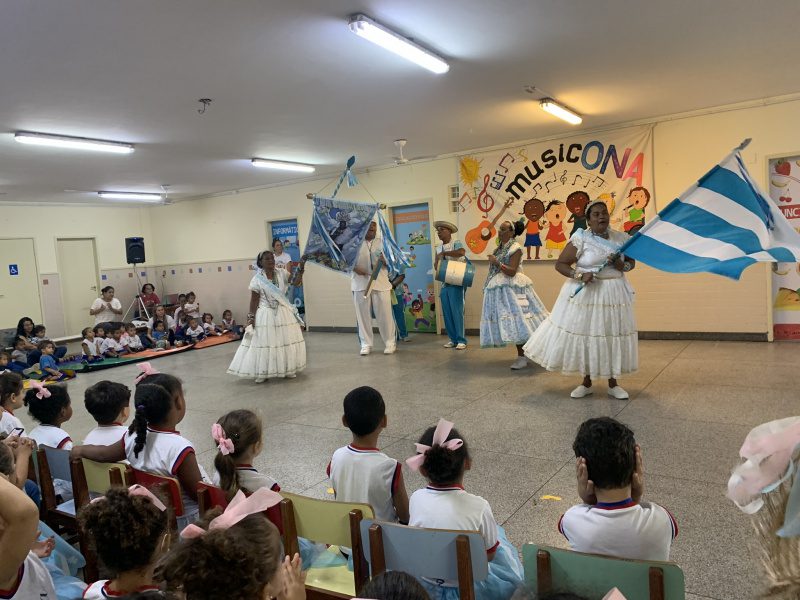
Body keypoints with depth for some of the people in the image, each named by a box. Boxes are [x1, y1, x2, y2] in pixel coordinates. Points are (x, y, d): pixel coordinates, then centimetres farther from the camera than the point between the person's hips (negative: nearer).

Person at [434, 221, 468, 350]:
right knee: (447, 313, 6)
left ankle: (461, 340, -1)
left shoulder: (456, 243, -6)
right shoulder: (439, 248, 15)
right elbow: (436, 265, 14)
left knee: (457, 311, -7)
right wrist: (437, 264, -10)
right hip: (444, 283, 7)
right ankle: (453, 339, 15)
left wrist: (444, 253, -20)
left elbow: (462, 252, -29)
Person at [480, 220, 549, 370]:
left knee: (516, 321, -9)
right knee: (514, 323, 8)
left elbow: (512, 272, -18)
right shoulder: (500, 248, 15)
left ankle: (522, 357, -6)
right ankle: (521, 354, 15)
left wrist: (497, 263, -23)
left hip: (511, 289, -8)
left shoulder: (515, 248, -10)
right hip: (500, 289, 8)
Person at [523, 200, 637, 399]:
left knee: (613, 335, 7)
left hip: (614, 293, 3)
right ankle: (586, 383, 22)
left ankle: (613, 384, 22)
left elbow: (632, 262, 16)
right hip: (585, 293, -3)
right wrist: (579, 275, -21)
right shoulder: (580, 238, -8)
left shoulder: (621, 238, 4)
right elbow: (560, 264, -7)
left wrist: (623, 266, -7)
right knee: (585, 334, 4)